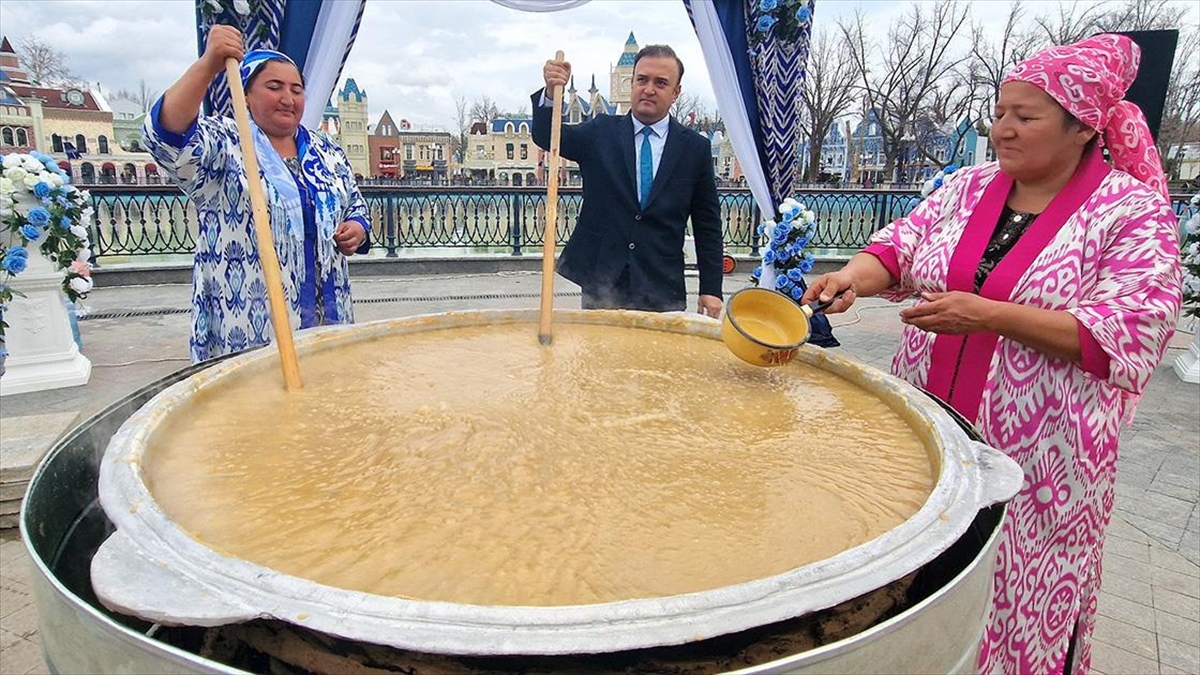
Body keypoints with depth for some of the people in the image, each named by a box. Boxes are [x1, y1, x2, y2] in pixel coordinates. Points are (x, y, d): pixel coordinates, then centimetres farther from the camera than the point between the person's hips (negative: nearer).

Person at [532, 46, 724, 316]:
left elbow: (707, 223, 4)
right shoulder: (600, 132, 6)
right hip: (600, 285, 1)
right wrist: (551, 93, -26)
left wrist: (711, 288, 0)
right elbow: (548, 137, -6)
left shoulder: (695, 147, 4)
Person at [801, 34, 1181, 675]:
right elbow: (900, 247, 3)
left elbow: (1130, 333, -14)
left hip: (1036, 461, -3)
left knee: (1019, 603, 12)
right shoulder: (968, 187, 6)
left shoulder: (1134, 212, -7)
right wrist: (852, 276, -20)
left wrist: (988, 316, -24)